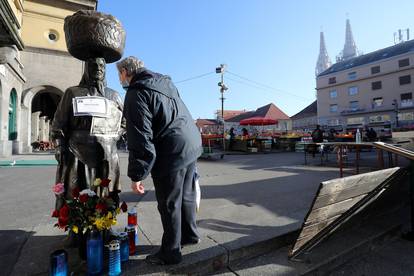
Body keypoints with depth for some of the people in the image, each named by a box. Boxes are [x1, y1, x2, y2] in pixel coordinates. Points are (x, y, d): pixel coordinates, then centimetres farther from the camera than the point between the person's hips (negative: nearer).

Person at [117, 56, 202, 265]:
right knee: (186, 195, 22)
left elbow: (140, 139, -16)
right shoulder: (164, 82, 16)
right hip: (192, 144, 9)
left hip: (171, 152, -9)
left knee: (169, 204, 6)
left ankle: (170, 252, 24)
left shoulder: (136, 94, -10)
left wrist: (136, 176, -10)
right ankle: (190, 234, 40)